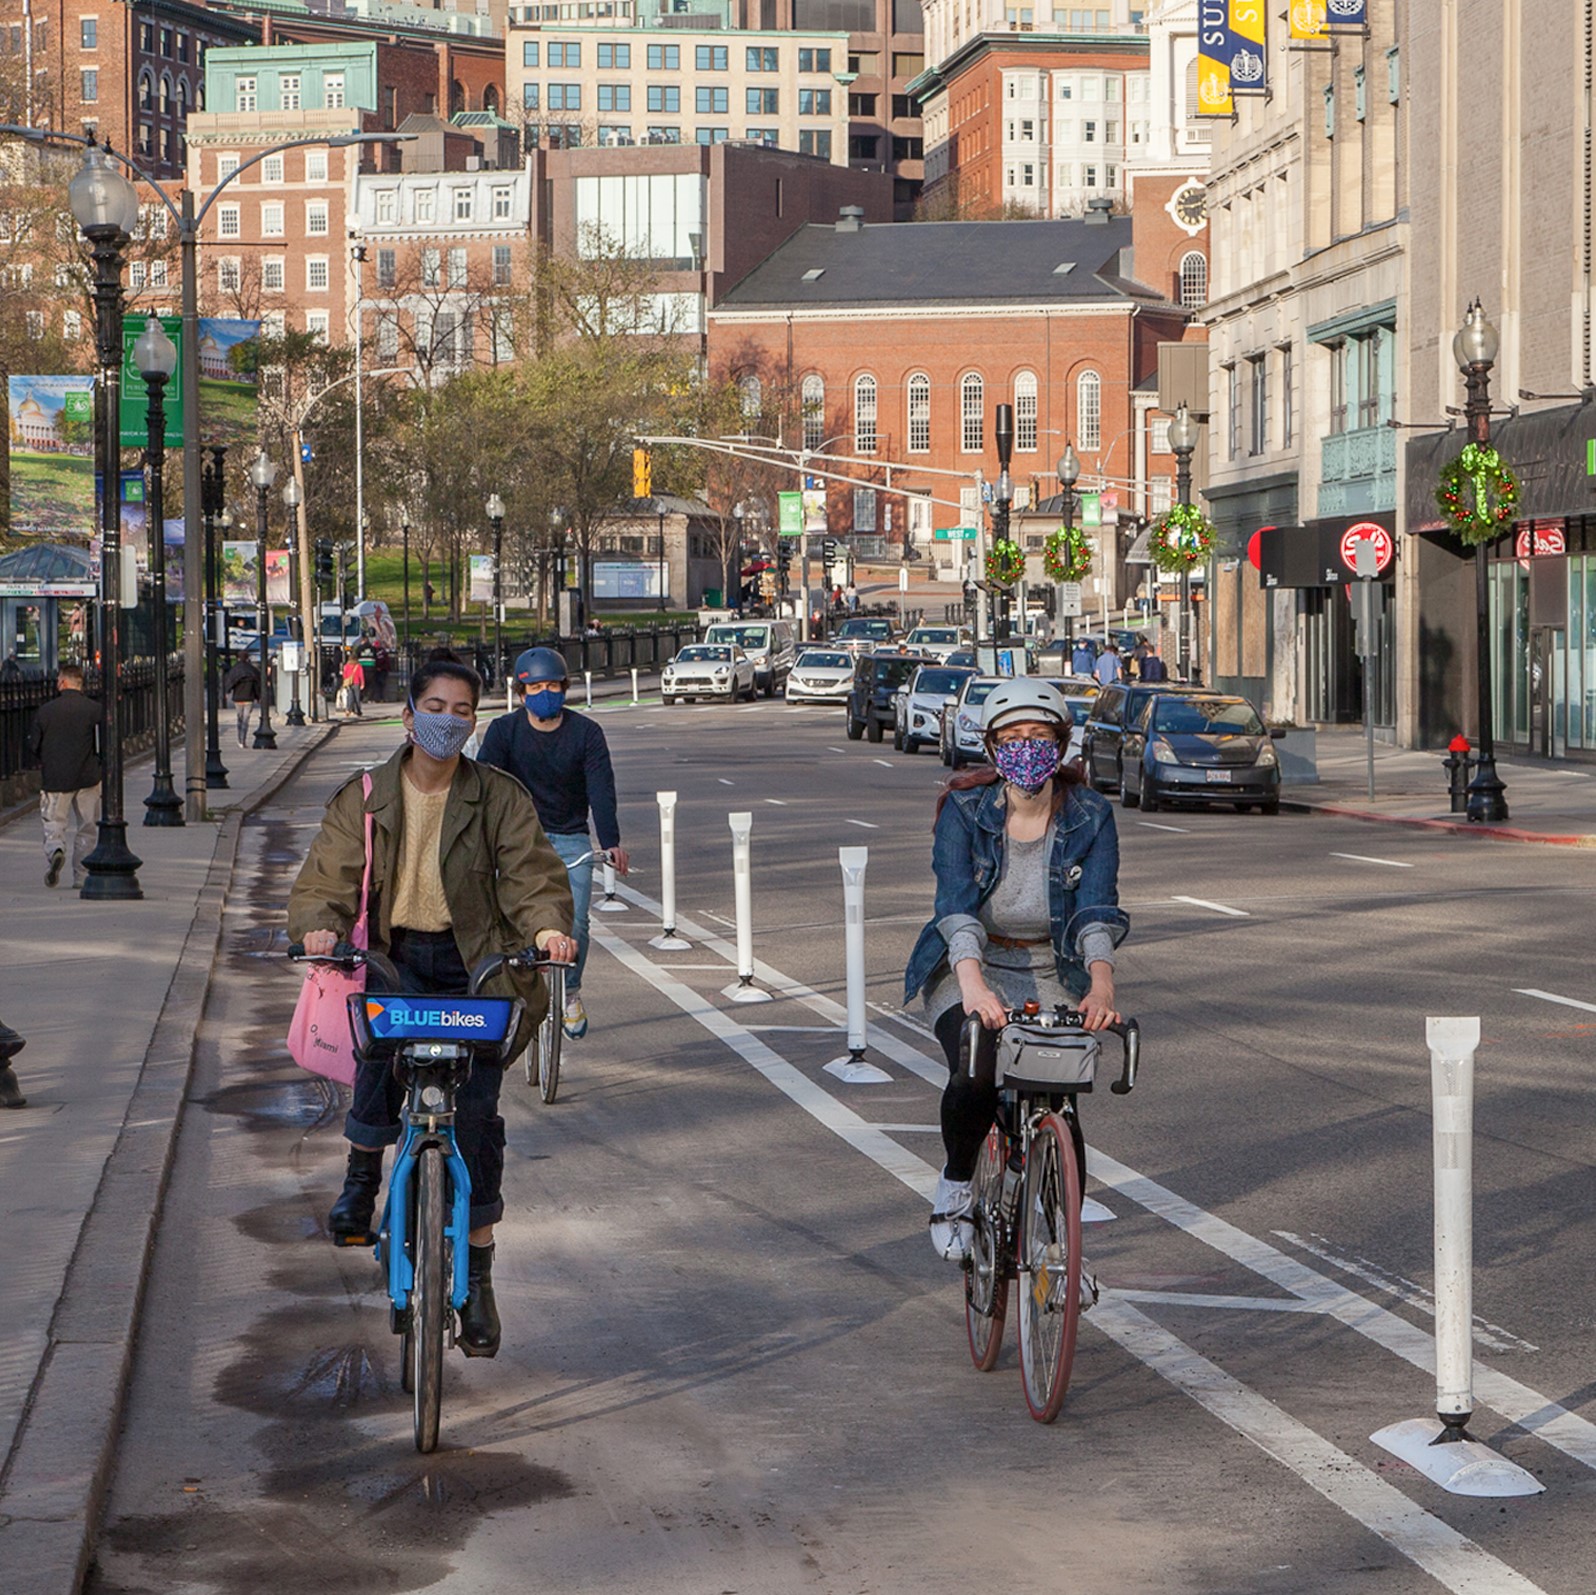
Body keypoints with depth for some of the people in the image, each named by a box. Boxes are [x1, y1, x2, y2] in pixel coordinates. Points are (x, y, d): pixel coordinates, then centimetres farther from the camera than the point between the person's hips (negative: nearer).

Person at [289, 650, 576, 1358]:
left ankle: (476, 1278, 8)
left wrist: (547, 925, -27)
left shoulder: (500, 798, 3)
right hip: (394, 958, 0)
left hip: (476, 964, 0)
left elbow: (530, 872, -6)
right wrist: (320, 924, -24)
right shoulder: (365, 798, 5)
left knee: (476, 1111, -5)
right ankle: (362, 1179, -5)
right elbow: (327, 875, -2)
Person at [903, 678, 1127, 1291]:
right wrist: (973, 985, -45)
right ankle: (956, 1182, 1)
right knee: (975, 1075, -30)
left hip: (1052, 977, 2)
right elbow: (956, 902, -27)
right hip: (971, 970, -1)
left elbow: (1098, 908, -23)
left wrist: (1101, 985, -42)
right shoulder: (965, 811, -14)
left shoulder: (1090, 817, -11)